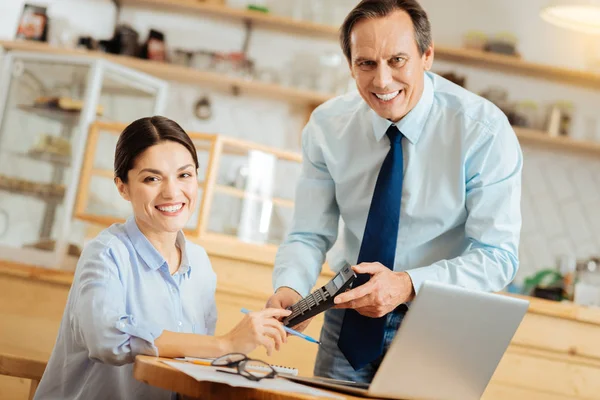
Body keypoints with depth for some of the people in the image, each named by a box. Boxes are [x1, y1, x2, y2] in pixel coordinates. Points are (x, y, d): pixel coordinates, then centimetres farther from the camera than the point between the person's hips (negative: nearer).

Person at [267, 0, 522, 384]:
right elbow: (309, 235, -4)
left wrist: (408, 285, -33)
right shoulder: (328, 125, -8)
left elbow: (497, 256, -18)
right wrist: (289, 288, -27)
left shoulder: (483, 129, -18)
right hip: (349, 317, 3)